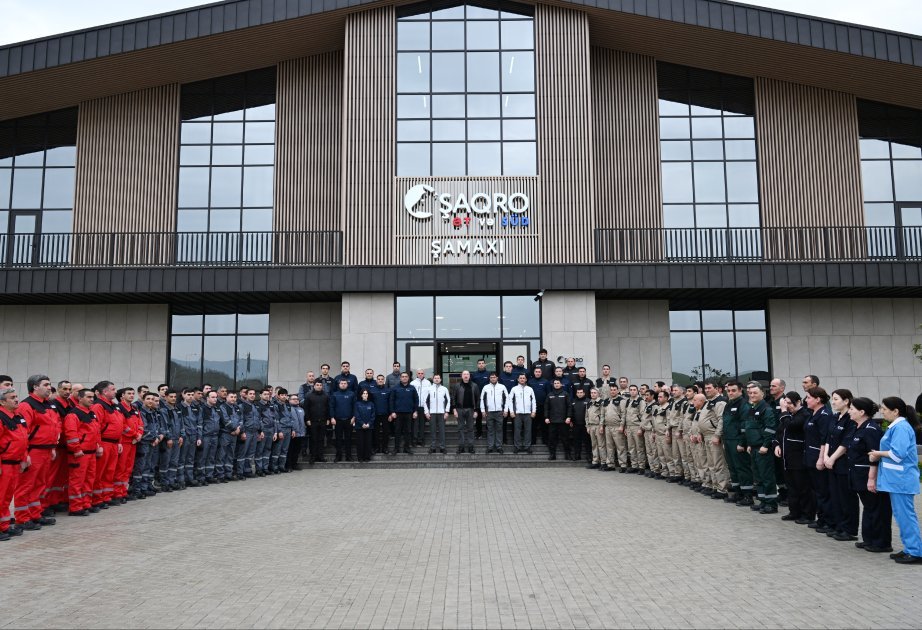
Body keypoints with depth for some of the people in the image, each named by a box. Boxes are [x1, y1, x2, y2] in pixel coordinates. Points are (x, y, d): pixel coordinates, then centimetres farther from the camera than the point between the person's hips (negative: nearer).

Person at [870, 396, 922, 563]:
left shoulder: (901, 428, -18)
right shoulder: (896, 426, 14)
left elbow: (898, 454, -24)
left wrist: (879, 454, -10)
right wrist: (879, 454, 2)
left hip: (901, 479, -10)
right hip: (896, 479, 10)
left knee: (905, 515, -5)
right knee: (902, 515, 16)